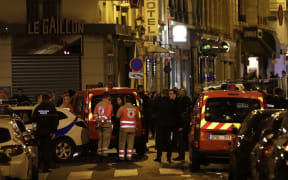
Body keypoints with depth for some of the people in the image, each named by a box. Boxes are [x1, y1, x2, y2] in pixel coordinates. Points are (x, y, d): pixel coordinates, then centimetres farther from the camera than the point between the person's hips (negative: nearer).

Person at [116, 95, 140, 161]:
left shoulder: (122, 108, -8)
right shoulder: (135, 108, 4)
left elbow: (117, 116, -10)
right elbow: (137, 118, 12)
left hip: (124, 128, -3)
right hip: (132, 128, 3)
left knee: (122, 142, 4)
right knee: (130, 143, 6)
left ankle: (121, 156, 2)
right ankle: (129, 156, 3)